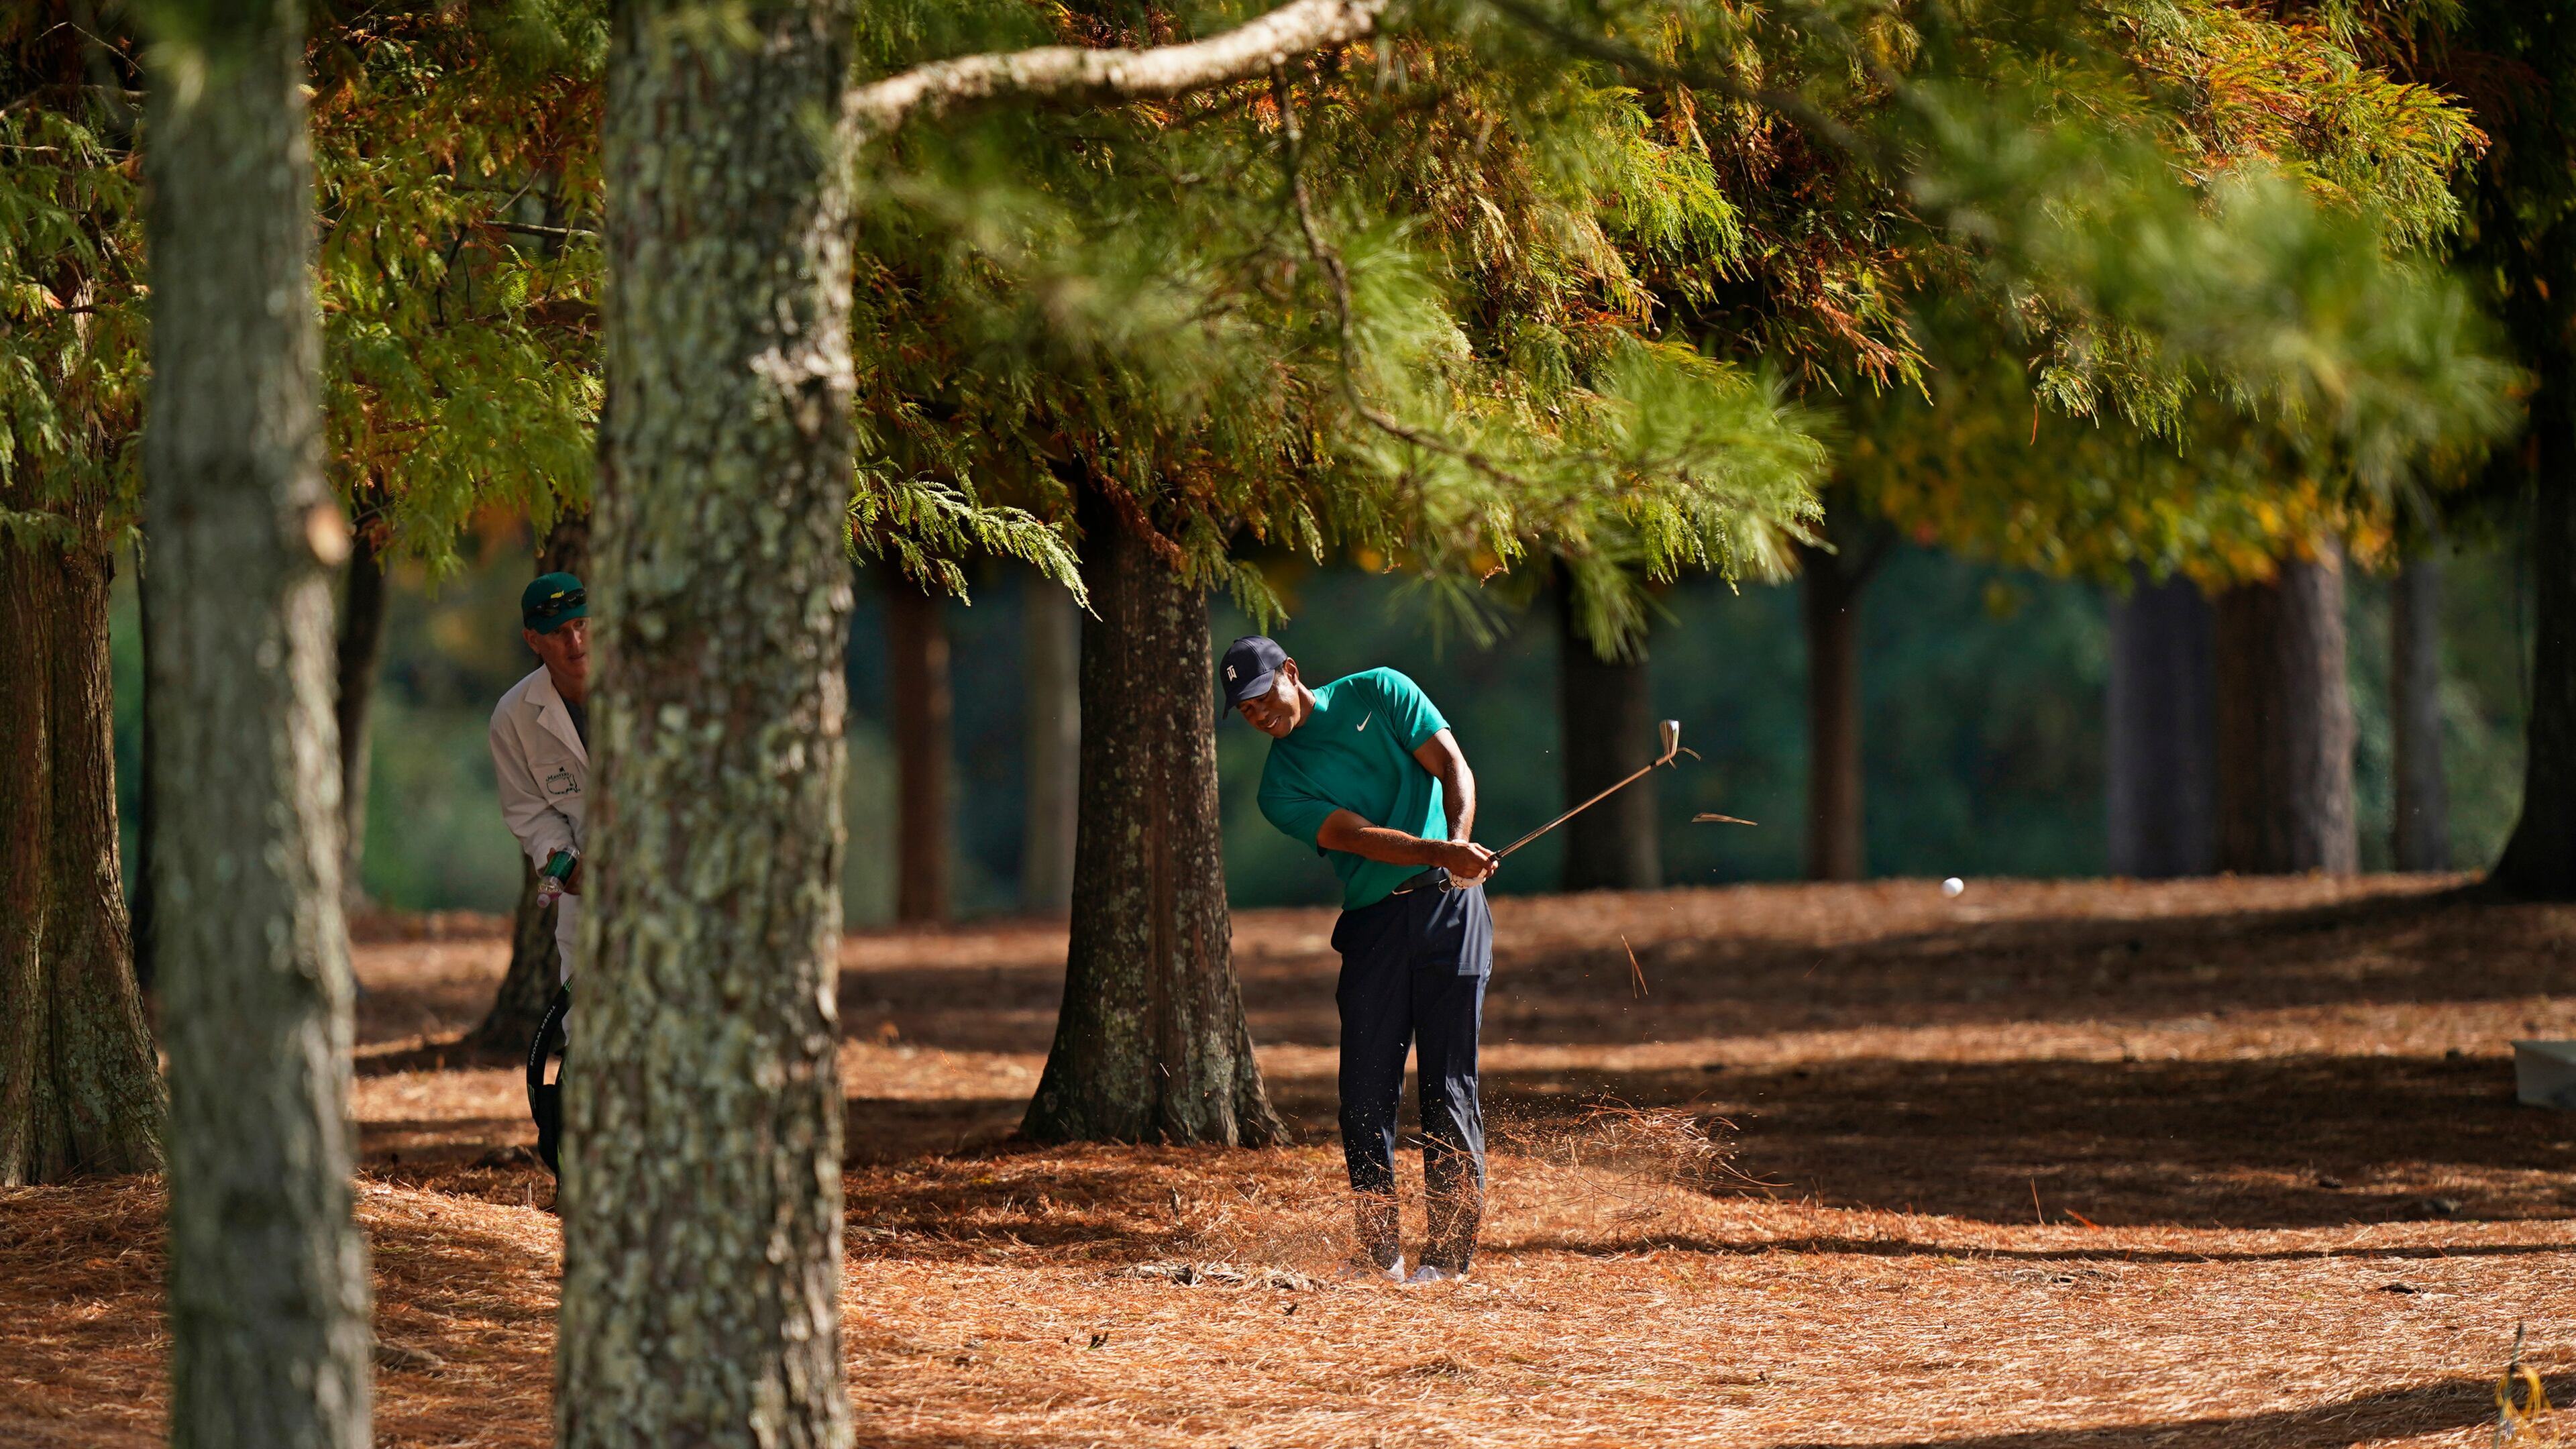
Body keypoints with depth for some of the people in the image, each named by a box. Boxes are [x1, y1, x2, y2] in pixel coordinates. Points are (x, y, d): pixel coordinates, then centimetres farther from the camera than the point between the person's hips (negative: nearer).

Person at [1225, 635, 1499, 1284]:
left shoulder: (1381, 694, 6)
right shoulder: (1281, 786, 5)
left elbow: (1454, 769, -2)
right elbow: (1358, 836, -10)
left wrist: (1460, 843, -21)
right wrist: (1437, 854, -27)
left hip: (1449, 906, -2)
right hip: (1372, 923, 2)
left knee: (1449, 1084, -6)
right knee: (1365, 1090, -2)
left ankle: (1451, 1248, -3)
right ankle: (1379, 1250, 7)